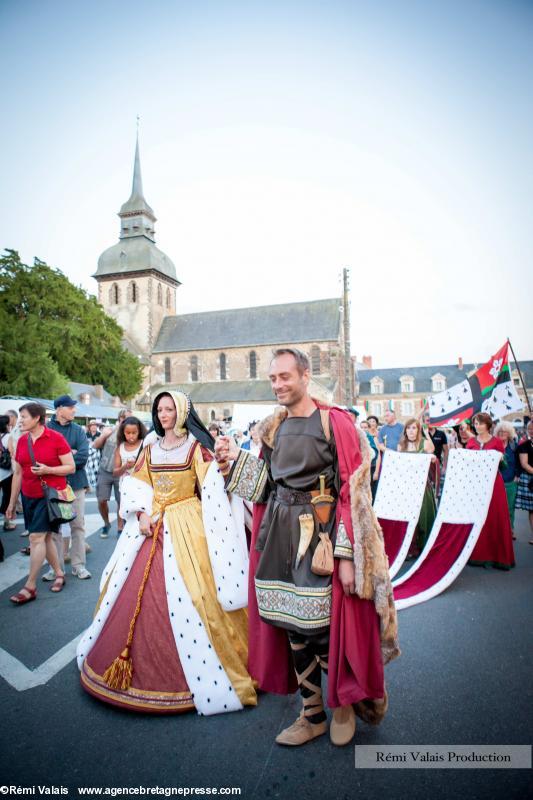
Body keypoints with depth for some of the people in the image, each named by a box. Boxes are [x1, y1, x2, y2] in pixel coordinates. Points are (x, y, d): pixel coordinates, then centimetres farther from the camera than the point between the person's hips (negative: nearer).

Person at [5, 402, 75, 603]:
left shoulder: (56, 438, -11)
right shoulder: (22, 441, 5)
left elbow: (71, 467, -8)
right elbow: (17, 473, 11)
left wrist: (48, 470, -23)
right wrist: (12, 503, 13)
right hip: (29, 496, 6)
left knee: (36, 537, -7)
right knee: (45, 537, 11)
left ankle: (30, 587, 2)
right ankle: (59, 573, 27)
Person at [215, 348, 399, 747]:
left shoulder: (334, 422, -9)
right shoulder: (274, 427, 10)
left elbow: (351, 492, -12)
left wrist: (346, 555, -16)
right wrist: (236, 458, 0)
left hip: (321, 532, -5)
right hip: (281, 533, 6)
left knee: (324, 628, 1)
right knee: (292, 625, 13)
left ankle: (344, 703, 32)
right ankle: (312, 715, 34)